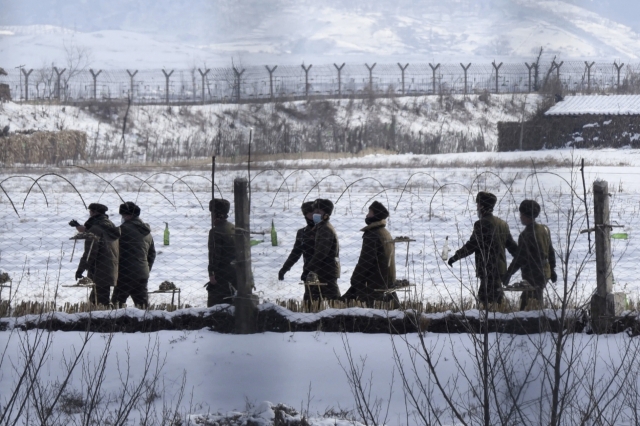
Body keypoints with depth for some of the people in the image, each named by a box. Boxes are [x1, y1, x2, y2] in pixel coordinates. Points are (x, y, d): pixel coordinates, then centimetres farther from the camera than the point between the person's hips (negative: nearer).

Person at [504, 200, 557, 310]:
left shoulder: (526, 235, -21)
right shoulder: (544, 230, 4)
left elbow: (519, 258, -20)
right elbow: (551, 252, 13)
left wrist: (508, 274, -11)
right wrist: (552, 269, 24)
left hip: (532, 275, -9)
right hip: (545, 273, 9)